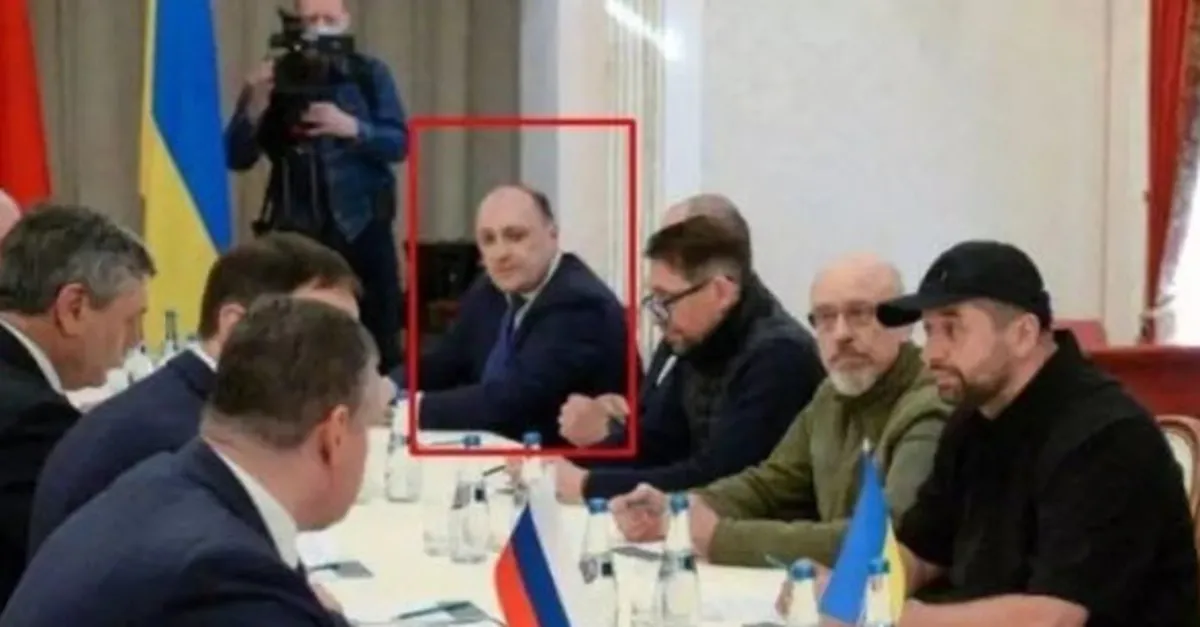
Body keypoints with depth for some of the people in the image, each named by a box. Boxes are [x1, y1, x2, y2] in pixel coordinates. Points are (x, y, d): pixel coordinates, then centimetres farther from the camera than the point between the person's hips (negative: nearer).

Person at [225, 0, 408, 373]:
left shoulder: (370, 74, 4)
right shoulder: (272, 79, 3)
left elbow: (399, 143, -4)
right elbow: (237, 158, -1)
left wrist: (351, 127, -22)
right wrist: (255, 106, -18)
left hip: (361, 226, 0)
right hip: (296, 229, 0)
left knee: (378, 337, -2)